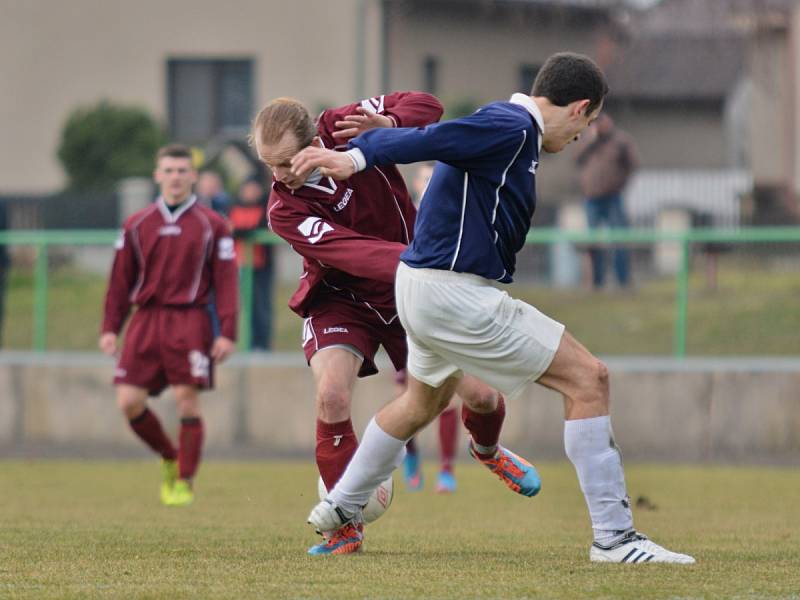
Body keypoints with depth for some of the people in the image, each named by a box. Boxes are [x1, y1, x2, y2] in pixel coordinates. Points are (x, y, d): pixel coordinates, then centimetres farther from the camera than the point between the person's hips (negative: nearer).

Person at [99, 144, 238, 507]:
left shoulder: (211, 226, 4)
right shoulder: (137, 225, 11)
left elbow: (225, 282, 1)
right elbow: (120, 280, 12)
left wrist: (227, 333, -6)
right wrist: (110, 328, 6)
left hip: (189, 321, -3)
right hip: (146, 319, 3)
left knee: (187, 399, -8)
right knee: (129, 401, -6)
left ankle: (184, 482, 6)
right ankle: (169, 458, 19)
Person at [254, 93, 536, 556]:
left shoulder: (345, 128, -19)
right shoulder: (285, 211, -26)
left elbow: (426, 106, -12)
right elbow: (350, 252, -38)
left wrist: (389, 124, -35)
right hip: (340, 300, -2)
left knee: (480, 395, 2)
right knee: (332, 393, -28)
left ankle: (489, 451, 41)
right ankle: (347, 525, -13)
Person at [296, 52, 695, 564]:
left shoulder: (510, 127, 14)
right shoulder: (512, 129, -16)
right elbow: (430, 139, -26)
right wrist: (355, 158, -34)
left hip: (422, 287, 11)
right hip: (457, 295, -11)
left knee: (425, 400, 34)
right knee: (588, 379, -9)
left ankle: (339, 508, 47)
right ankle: (614, 536, -10)